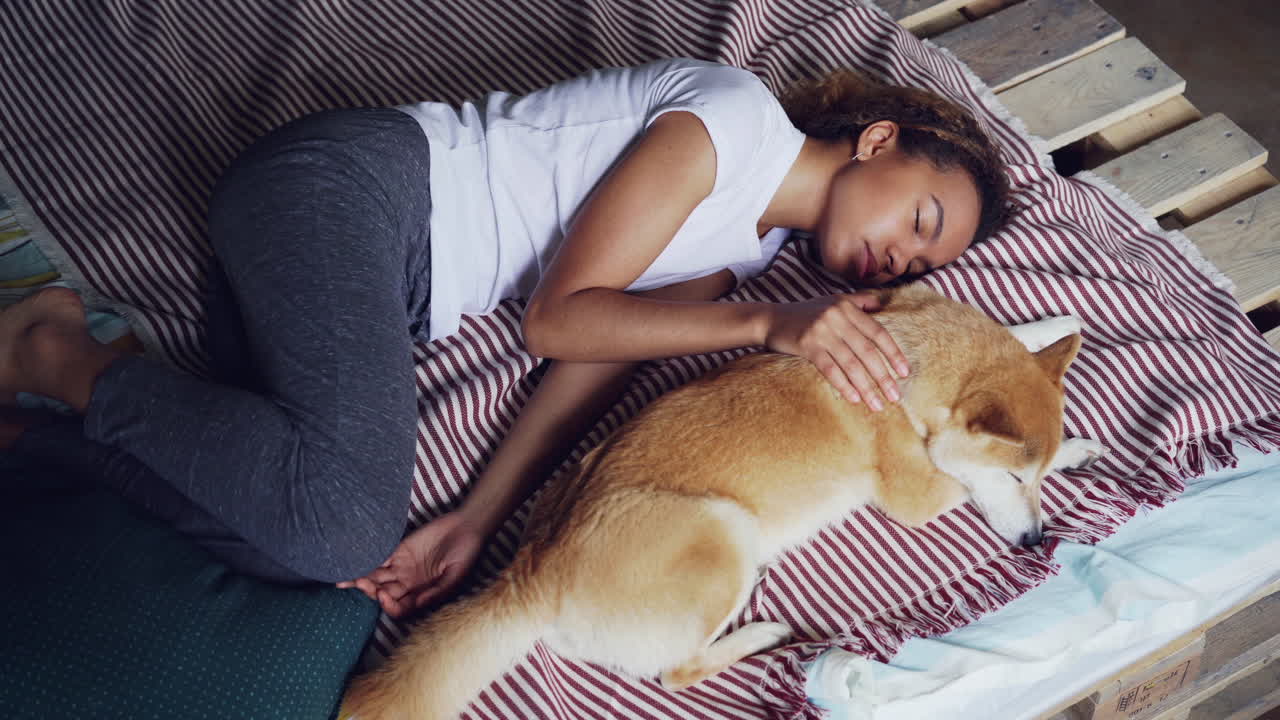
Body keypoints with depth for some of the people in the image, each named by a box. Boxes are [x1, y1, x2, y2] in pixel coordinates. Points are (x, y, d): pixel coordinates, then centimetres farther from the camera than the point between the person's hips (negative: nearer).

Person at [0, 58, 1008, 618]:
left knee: (311, 542, -16)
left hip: (391, 287, 8)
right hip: (348, 183, -8)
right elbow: (558, 315, -16)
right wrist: (767, 323, -23)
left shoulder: (744, 249, 16)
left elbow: (604, 361, 2)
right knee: (340, 524, -28)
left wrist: (479, 519, -12)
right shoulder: (735, 116, -10)